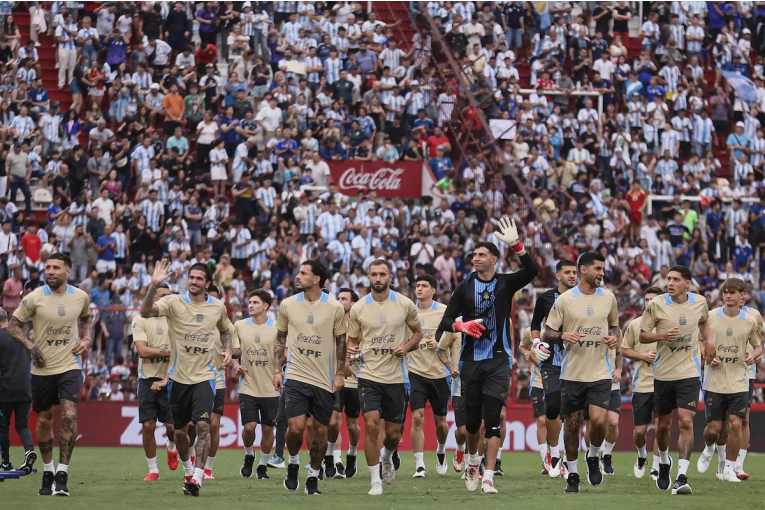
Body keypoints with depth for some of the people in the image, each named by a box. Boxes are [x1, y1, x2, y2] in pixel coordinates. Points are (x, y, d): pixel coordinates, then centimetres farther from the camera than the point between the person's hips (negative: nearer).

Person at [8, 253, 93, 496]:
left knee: (69, 415, -16)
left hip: (70, 366, 0)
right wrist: (30, 346, -17)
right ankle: (48, 471, 26)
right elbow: (13, 325, -2)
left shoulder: (81, 297, -1)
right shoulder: (34, 298, -9)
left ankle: (62, 473, -11)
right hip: (42, 369, 0)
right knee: (44, 419, 9)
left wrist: (86, 338, 3)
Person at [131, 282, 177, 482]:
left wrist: (164, 381, -11)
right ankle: (153, 469, 9)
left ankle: (172, 447, 33)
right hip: (147, 379, -1)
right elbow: (142, 351, -11)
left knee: (172, 425, -1)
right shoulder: (140, 320, -1)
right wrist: (168, 352, -15)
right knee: (148, 425, -2)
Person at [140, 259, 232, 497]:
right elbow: (145, 312, -24)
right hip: (178, 377, 0)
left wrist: (227, 350, 4)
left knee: (203, 425, -17)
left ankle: (197, 478, -17)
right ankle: (187, 468, 36)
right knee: (179, 430, 10)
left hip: (204, 377, 0)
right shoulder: (175, 302, -7)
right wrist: (154, 285, -36)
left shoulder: (218, 307, 2)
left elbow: (225, 330, 23)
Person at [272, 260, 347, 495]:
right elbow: (280, 339, 11)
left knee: (320, 429, 4)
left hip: (324, 379, 0)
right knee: (296, 426, -14)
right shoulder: (288, 305, 1)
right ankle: (293, 463, 14)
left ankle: (313, 477, 18)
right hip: (296, 376, 0)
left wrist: (339, 374, 0)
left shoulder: (334, 307, -3)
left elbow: (341, 342, 5)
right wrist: (277, 371, 5)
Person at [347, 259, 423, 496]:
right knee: (371, 425, -16)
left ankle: (387, 457, 43)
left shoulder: (405, 304, -1)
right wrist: (353, 349, -13)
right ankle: (375, 481, -5)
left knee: (393, 433, 7)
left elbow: (417, 332, 12)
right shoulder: (358, 308, 0)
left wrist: (406, 347, -8)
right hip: (369, 376, -1)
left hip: (396, 377, 1)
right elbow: (352, 341, 11)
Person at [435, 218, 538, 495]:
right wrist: (462, 326, -18)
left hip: (498, 360, -2)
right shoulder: (465, 287, 5)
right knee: (472, 420, 9)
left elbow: (532, 271, -16)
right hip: (471, 360, 2)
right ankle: (473, 461, 36)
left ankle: (488, 478, -9)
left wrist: (515, 244, -28)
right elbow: (446, 320, 4)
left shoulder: (506, 283, 1)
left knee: (492, 420, -10)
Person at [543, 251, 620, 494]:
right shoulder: (565, 299, -3)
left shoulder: (608, 298, 6)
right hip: (572, 372, -1)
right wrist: (562, 336, -20)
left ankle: (593, 457, 15)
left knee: (599, 420, -14)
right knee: (572, 424, 3)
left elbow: (614, 326, 21)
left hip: (600, 373, 1)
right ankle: (572, 474, 17)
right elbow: (547, 334, 1)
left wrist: (615, 337, -2)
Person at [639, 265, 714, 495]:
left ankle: (682, 477, -18)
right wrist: (662, 335, -22)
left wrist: (708, 340, 6)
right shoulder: (656, 305, -8)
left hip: (689, 372, 0)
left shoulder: (699, 302, 0)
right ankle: (664, 462, 41)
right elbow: (642, 336, -4)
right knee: (664, 424, 12)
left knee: (686, 422, -14)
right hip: (663, 373, 0)